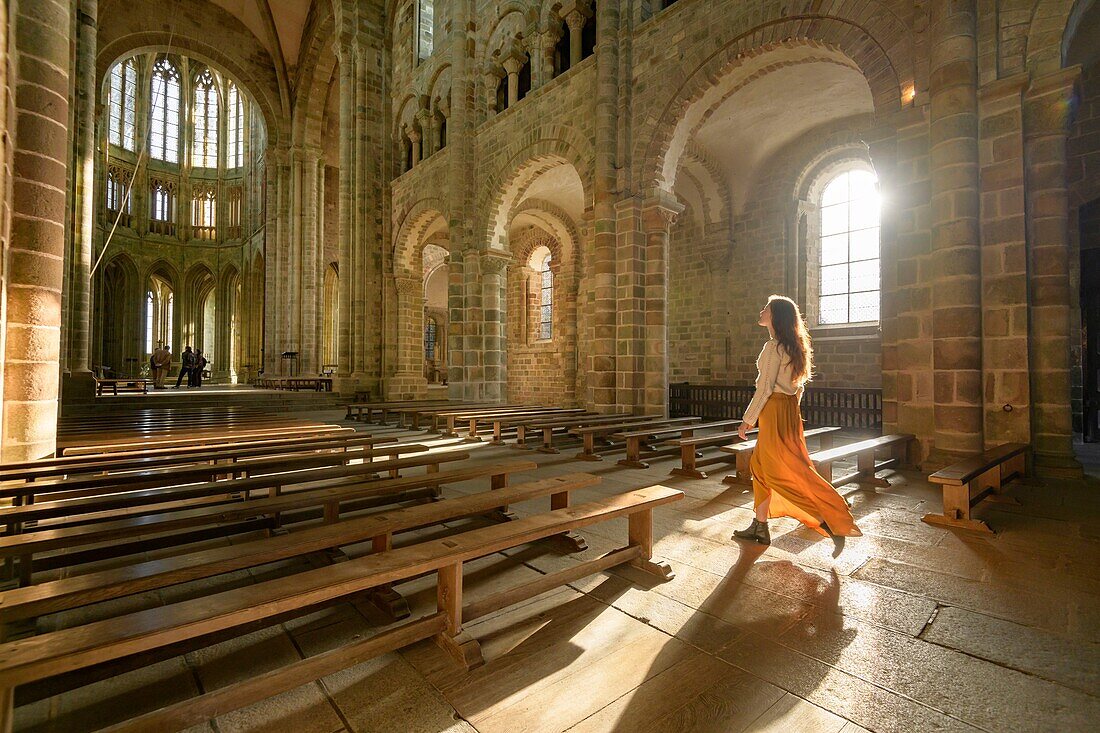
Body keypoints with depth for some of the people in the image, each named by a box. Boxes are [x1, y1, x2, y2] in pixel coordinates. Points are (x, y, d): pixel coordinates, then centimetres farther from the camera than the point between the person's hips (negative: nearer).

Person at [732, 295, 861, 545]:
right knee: (760, 466, 14)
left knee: (782, 470, -2)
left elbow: (765, 387, -18)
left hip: (775, 409, -10)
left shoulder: (773, 347, -16)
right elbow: (797, 385, 17)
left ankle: (829, 517, 5)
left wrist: (748, 419, -12)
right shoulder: (792, 346, 13)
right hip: (787, 407, 10)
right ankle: (759, 527, 21)